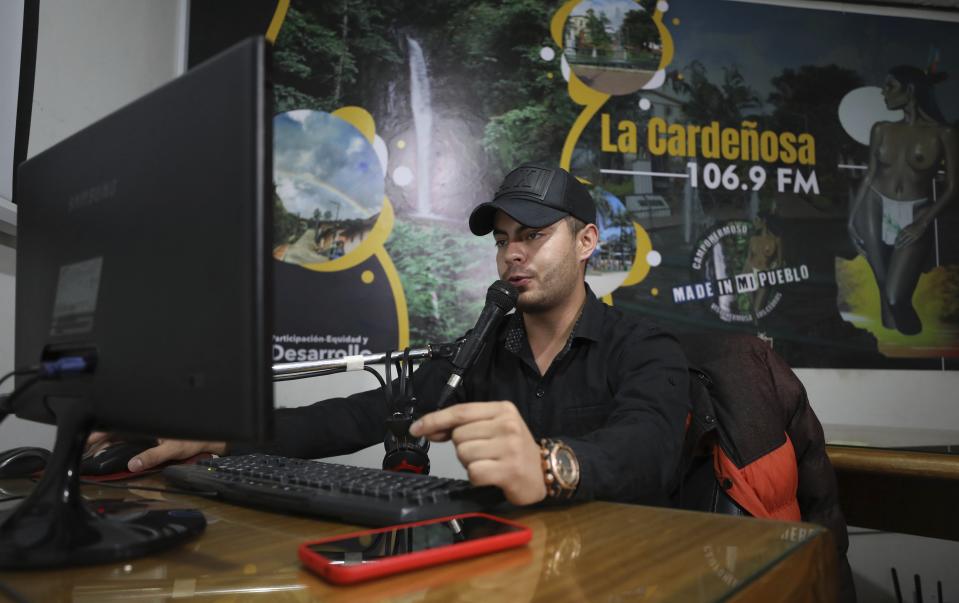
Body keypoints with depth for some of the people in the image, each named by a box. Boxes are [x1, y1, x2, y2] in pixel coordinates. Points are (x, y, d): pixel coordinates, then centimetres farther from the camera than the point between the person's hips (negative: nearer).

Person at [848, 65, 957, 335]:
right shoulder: (881, 129, 3)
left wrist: (923, 224, -13)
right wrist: (852, 216, 9)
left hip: (915, 215, -3)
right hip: (876, 209, 3)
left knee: (897, 298, -10)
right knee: (884, 288, 6)